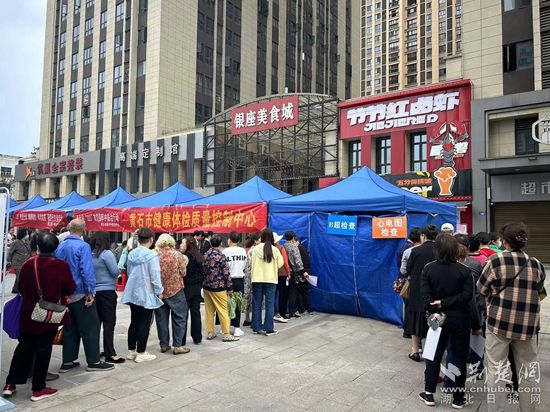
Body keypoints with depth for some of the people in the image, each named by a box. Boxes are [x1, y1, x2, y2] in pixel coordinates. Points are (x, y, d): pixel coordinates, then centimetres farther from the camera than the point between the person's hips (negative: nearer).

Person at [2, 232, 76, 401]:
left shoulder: (28, 264, -4)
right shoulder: (61, 265, -15)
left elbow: (21, 289, 8)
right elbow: (70, 289, -7)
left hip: (28, 314, 4)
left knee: (24, 348, 19)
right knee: (43, 350, 6)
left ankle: (10, 384, 24)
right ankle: (38, 389, 15)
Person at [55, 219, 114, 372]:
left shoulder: (60, 247, 6)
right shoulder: (83, 246, -15)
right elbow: (87, 271, -21)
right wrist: (90, 292, -17)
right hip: (80, 294, -7)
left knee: (69, 328, 15)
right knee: (90, 327, 2)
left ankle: (68, 362, 21)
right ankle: (94, 361, 8)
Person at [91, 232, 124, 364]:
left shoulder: (90, 255, 5)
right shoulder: (107, 253, -14)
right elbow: (115, 272, -15)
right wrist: (119, 270, 5)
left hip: (94, 291, 7)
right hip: (107, 291, -7)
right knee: (109, 322, -4)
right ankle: (110, 354, -3)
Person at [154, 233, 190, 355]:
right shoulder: (176, 255, -9)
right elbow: (183, 273, -6)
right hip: (175, 290, -3)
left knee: (161, 318, 12)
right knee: (179, 318, 6)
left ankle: (164, 344, 19)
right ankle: (178, 345, 6)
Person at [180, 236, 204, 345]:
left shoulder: (185, 257, -16)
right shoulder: (199, 257, 6)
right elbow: (203, 273, 10)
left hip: (187, 288, -7)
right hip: (197, 288, 7)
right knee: (196, 313, 13)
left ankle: (181, 340, 9)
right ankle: (197, 338, 19)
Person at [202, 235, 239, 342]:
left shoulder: (205, 255, 4)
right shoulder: (221, 256, -14)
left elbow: (203, 270, 12)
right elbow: (226, 273, -13)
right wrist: (229, 287, -5)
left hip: (206, 286, 6)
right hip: (218, 287, -6)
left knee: (209, 311, 11)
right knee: (223, 311, 0)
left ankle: (210, 333, 17)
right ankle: (227, 334, 4)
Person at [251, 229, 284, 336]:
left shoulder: (256, 248, -4)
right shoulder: (275, 250, -6)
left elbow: (251, 263, 0)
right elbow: (280, 264, -1)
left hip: (257, 279, 1)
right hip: (271, 279, -1)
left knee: (257, 304, 11)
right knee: (269, 304, 6)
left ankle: (256, 327, 18)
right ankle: (268, 329, 8)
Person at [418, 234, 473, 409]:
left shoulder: (428, 268, -7)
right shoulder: (464, 270, -9)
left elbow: (425, 295, -12)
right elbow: (466, 295, -15)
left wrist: (435, 312, -9)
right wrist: (446, 303, -13)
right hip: (460, 319, -1)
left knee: (434, 356, 14)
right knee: (459, 358, 11)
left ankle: (429, 394, 20)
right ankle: (458, 399, 19)